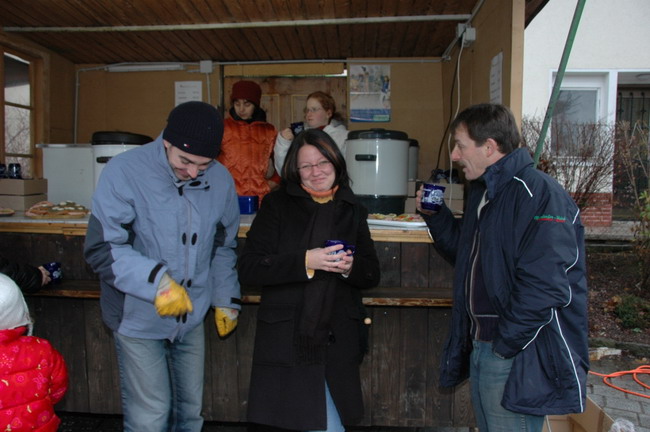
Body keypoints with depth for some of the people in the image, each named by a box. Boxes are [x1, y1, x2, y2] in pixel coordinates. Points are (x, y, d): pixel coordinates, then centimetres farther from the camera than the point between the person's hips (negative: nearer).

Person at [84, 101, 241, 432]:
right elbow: (102, 248, -18)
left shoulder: (220, 180, -2)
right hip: (139, 318, -4)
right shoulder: (124, 172, -16)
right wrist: (156, 280, -31)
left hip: (192, 317, 4)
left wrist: (227, 300, 13)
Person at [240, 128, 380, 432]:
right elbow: (248, 269, -8)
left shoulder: (353, 211, 9)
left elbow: (372, 275, 11)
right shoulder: (277, 205, -1)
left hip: (337, 343, 3)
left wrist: (351, 267, -11)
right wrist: (304, 261, -20)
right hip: (286, 341, -3)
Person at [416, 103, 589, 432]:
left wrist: (504, 344, -18)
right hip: (479, 349, 9)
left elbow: (544, 287, -27)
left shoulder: (540, 194, -20)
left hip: (517, 359, -9)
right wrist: (434, 216, 7)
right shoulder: (483, 192, 12)